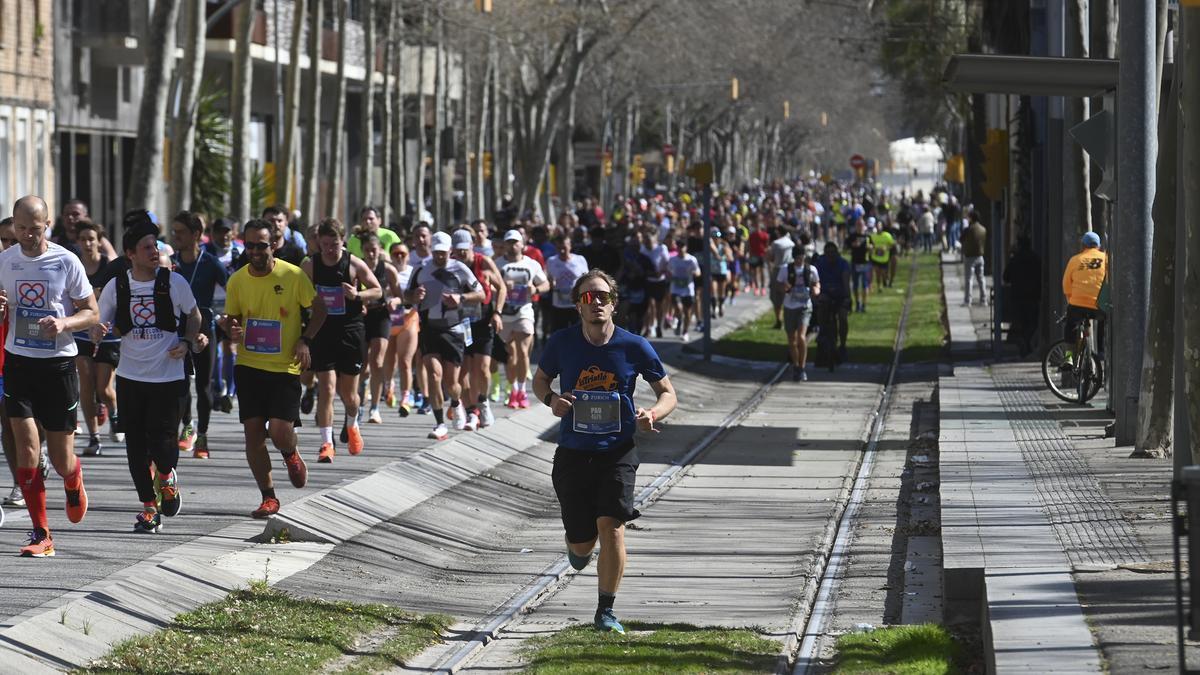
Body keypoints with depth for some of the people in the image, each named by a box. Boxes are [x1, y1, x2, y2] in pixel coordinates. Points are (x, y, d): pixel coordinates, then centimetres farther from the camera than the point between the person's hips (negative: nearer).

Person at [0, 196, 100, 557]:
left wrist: (64, 323, -21)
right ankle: (41, 533, -4)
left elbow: (91, 313, -1)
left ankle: (74, 480, 41)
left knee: (61, 459, 3)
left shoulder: (66, 262, -6)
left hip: (59, 363, -2)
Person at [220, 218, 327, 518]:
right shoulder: (237, 281, 1)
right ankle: (268, 497, 11)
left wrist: (305, 340, -9)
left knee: (279, 431, -13)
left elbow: (319, 309, 4)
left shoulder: (294, 275, -8)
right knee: (253, 431, -2)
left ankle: (291, 455, 25)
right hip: (249, 366, 3)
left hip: (285, 367, -3)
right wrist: (231, 330, -10)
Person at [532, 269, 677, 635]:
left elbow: (667, 392, 4)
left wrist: (652, 413, -17)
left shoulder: (634, 347, -6)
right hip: (573, 453, 1)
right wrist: (551, 399, -9)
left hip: (617, 452, -1)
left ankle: (606, 611, -5)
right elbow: (539, 379, 14)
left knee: (611, 526, -19)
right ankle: (578, 544, 47)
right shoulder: (562, 343, -4)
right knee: (581, 544, 6)